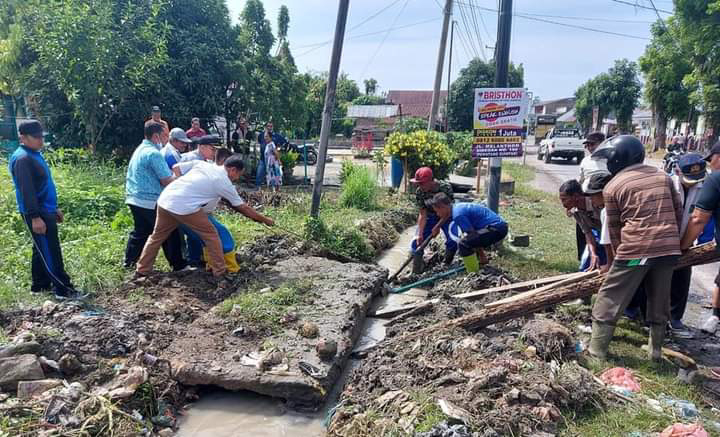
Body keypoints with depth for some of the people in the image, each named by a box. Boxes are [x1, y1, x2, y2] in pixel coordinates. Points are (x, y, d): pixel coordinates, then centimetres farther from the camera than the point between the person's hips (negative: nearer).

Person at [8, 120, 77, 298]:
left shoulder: (35, 155, 15)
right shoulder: (22, 159, -16)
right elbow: (27, 191, -23)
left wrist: (54, 208, 24)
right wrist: (35, 217, -26)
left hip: (46, 210, 10)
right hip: (37, 214, -10)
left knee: (42, 250, 16)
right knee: (50, 252, -7)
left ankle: (40, 285, 27)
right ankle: (64, 289, -4)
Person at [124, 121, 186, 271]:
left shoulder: (140, 149, 15)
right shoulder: (154, 153, -17)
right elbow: (167, 180, -20)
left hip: (134, 199, 9)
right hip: (150, 201, -9)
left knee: (140, 232, 19)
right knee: (170, 233, 0)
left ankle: (129, 263, 25)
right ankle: (178, 265, 5)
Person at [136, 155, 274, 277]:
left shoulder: (203, 164, 16)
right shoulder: (224, 182, 1)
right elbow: (243, 208, 7)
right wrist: (265, 220, 17)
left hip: (164, 200, 7)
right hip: (184, 207, -7)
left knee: (157, 236, 22)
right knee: (211, 235, 9)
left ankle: (143, 269, 32)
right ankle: (220, 271, 13)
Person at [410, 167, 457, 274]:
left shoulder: (446, 187, -29)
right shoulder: (419, 192, -22)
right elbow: (422, 214, -18)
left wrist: (438, 227, -26)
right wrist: (420, 234, -25)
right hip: (430, 216, 2)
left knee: (453, 240, -21)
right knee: (417, 241, -12)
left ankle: (447, 265, 4)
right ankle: (416, 272, 0)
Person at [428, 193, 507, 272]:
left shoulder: (458, 214, -16)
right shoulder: (456, 207, 14)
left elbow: (473, 234, -15)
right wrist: (437, 226, 41)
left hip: (496, 229, -10)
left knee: (463, 243, -19)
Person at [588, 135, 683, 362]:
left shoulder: (613, 186, 1)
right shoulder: (662, 176, 14)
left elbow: (614, 227, 5)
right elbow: (678, 211, 15)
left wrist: (619, 252, 17)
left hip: (636, 248, -5)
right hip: (669, 248, 5)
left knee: (610, 299, 6)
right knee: (659, 301, 18)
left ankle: (596, 349, 9)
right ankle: (655, 350, 28)